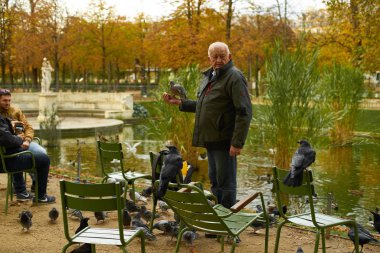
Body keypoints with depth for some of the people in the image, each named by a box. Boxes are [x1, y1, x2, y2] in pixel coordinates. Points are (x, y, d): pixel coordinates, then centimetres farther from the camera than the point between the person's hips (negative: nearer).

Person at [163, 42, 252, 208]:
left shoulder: (234, 77, -13)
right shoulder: (208, 77, 17)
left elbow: (244, 112, -20)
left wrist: (237, 143, -23)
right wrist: (179, 103, 17)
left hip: (225, 141, -9)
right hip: (211, 139, 9)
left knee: (225, 183, -2)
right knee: (214, 181, 18)